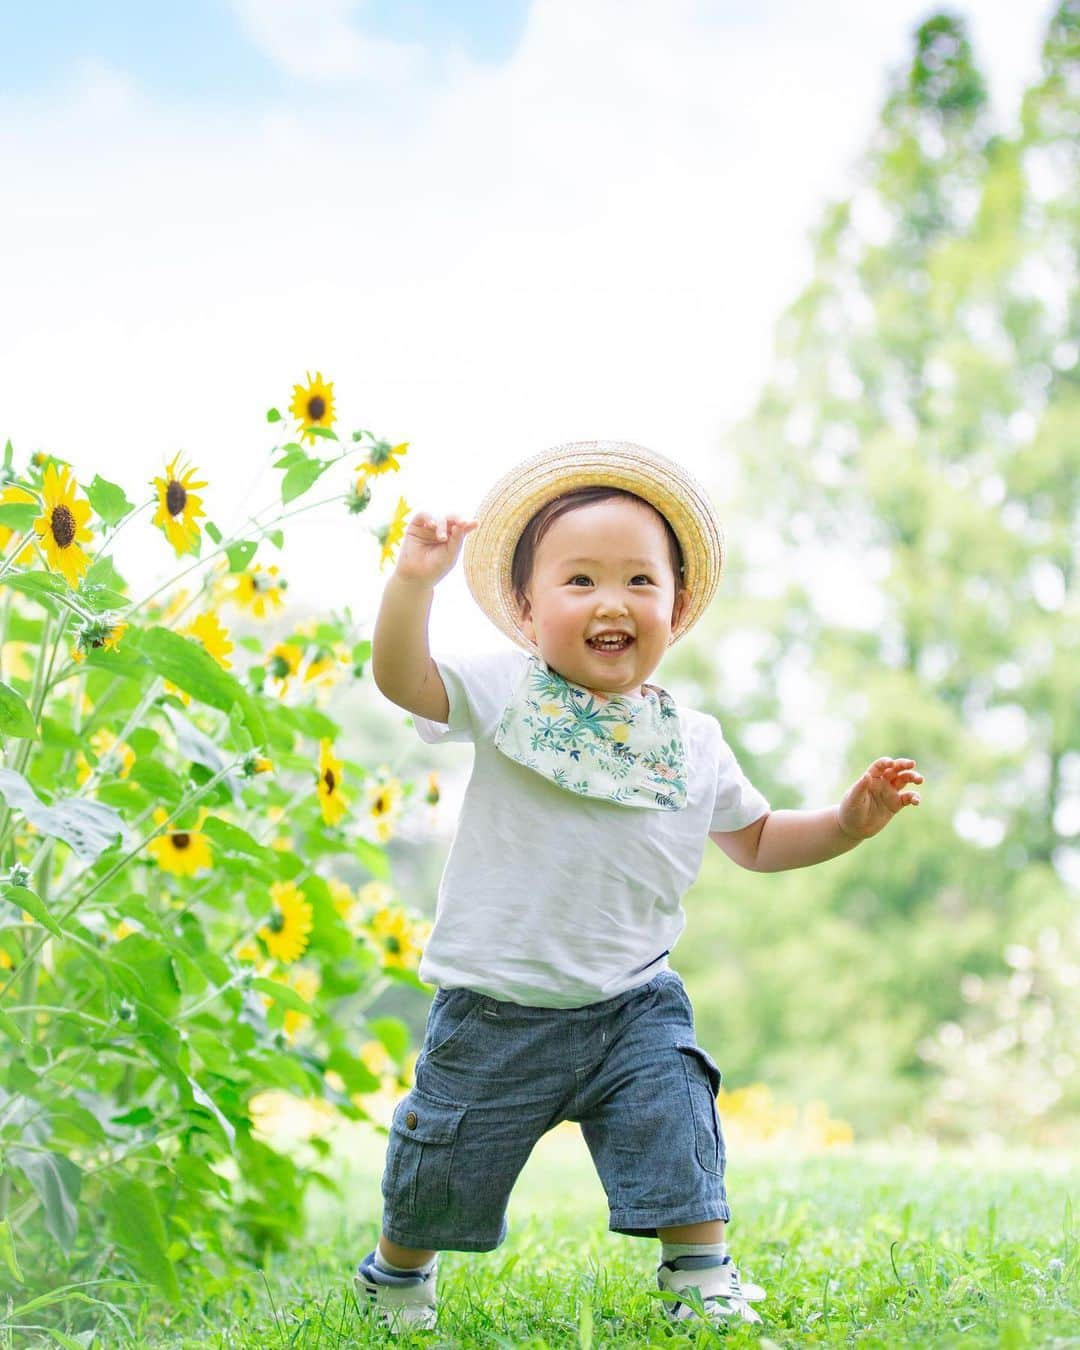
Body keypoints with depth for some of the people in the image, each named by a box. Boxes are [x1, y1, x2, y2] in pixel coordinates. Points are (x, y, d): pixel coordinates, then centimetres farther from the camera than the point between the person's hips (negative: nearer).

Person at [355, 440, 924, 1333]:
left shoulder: (693, 742, 4)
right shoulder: (503, 693, -5)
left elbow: (755, 840, 17)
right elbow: (401, 677, -17)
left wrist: (847, 822, 2)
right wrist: (416, 580, -32)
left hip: (633, 1003, 2)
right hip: (496, 1007, -2)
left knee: (676, 1134, -9)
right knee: (446, 1167, 9)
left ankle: (704, 1279, 14)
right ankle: (397, 1278, 37)